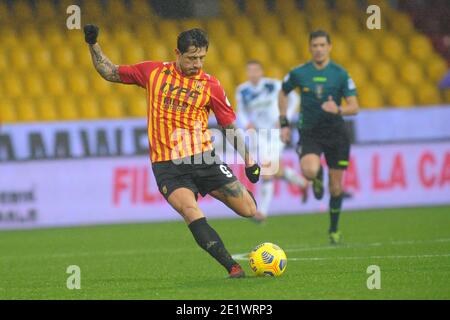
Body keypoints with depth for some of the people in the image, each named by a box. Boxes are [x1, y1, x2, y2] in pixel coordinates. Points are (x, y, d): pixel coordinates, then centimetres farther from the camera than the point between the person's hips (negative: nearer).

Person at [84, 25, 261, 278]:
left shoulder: (210, 85, 3)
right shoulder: (153, 72, 5)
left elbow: (230, 127, 12)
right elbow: (109, 72, 17)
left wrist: (249, 161, 10)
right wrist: (93, 44, 7)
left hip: (203, 159, 1)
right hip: (166, 165, -1)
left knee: (250, 210, -5)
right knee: (190, 210, -27)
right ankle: (233, 267, -28)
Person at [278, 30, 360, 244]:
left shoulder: (341, 74, -5)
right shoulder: (298, 73, -3)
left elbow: (354, 107, -8)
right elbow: (283, 93, 15)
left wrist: (338, 110, -29)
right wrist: (284, 123, 9)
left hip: (335, 134, 1)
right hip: (309, 134, -1)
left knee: (336, 187, 5)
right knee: (310, 171, -30)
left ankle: (334, 229, 27)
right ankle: (318, 178, 10)